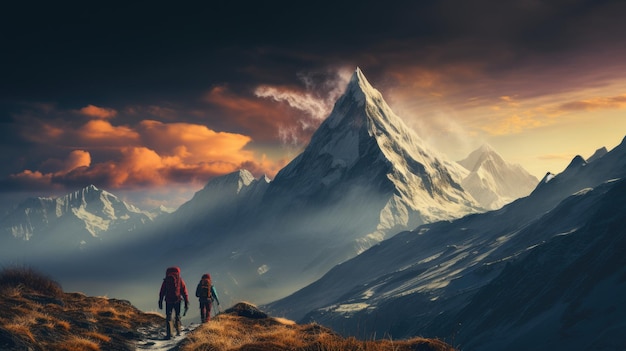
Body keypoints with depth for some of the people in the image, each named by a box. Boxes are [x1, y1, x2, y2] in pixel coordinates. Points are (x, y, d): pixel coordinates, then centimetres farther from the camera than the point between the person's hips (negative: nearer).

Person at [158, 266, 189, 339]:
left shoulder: (166, 280, 9)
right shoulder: (180, 280, 9)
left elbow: (162, 292, 5)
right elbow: (184, 293, 5)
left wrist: (160, 302, 8)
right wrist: (186, 303, 7)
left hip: (168, 301, -1)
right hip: (177, 300, 1)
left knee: (168, 317, 2)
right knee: (177, 316, 19)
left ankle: (169, 334, -11)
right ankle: (178, 332, 20)